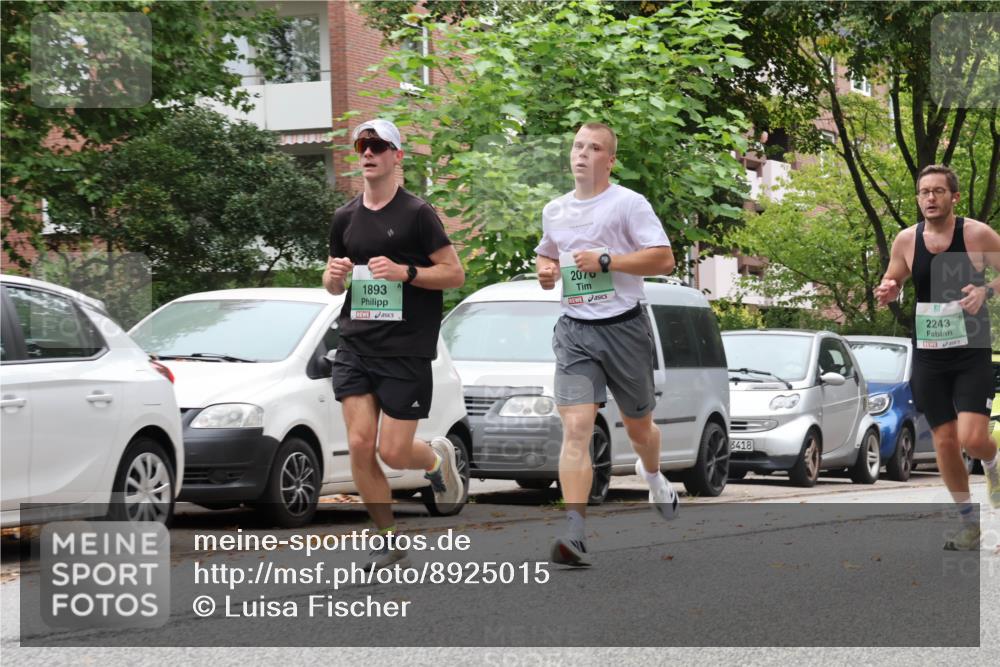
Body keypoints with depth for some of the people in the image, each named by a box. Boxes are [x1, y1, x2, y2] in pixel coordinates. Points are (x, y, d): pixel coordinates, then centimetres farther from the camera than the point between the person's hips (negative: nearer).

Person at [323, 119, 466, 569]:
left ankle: (438, 457, 31)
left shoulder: (416, 213, -4)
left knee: (393, 452, -5)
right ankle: (389, 541, 9)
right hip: (355, 346, 4)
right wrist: (334, 275, -3)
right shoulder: (345, 217, 11)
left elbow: (455, 273, -5)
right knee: (359, 446, -6)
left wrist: (405, 271, -19)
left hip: (406, 350, -4)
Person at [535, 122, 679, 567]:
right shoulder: (554, 211, 12)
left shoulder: (628, 203, -5)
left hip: (623, 327, -2)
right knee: (576, 427, -15)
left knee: (638, 426, 15)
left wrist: (606, 261, -18)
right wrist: (545, 271, 6)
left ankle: (652, 476, 52)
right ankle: (573, 533, -22)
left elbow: (664, 259, -12)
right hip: (574, 331, 2)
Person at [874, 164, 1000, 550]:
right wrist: (888, 291, -9)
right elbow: (893, 281, 15)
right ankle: (968, 522, 20)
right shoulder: (906, 240, 1)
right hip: (928, 355, 3)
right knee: (944, 440, 5)